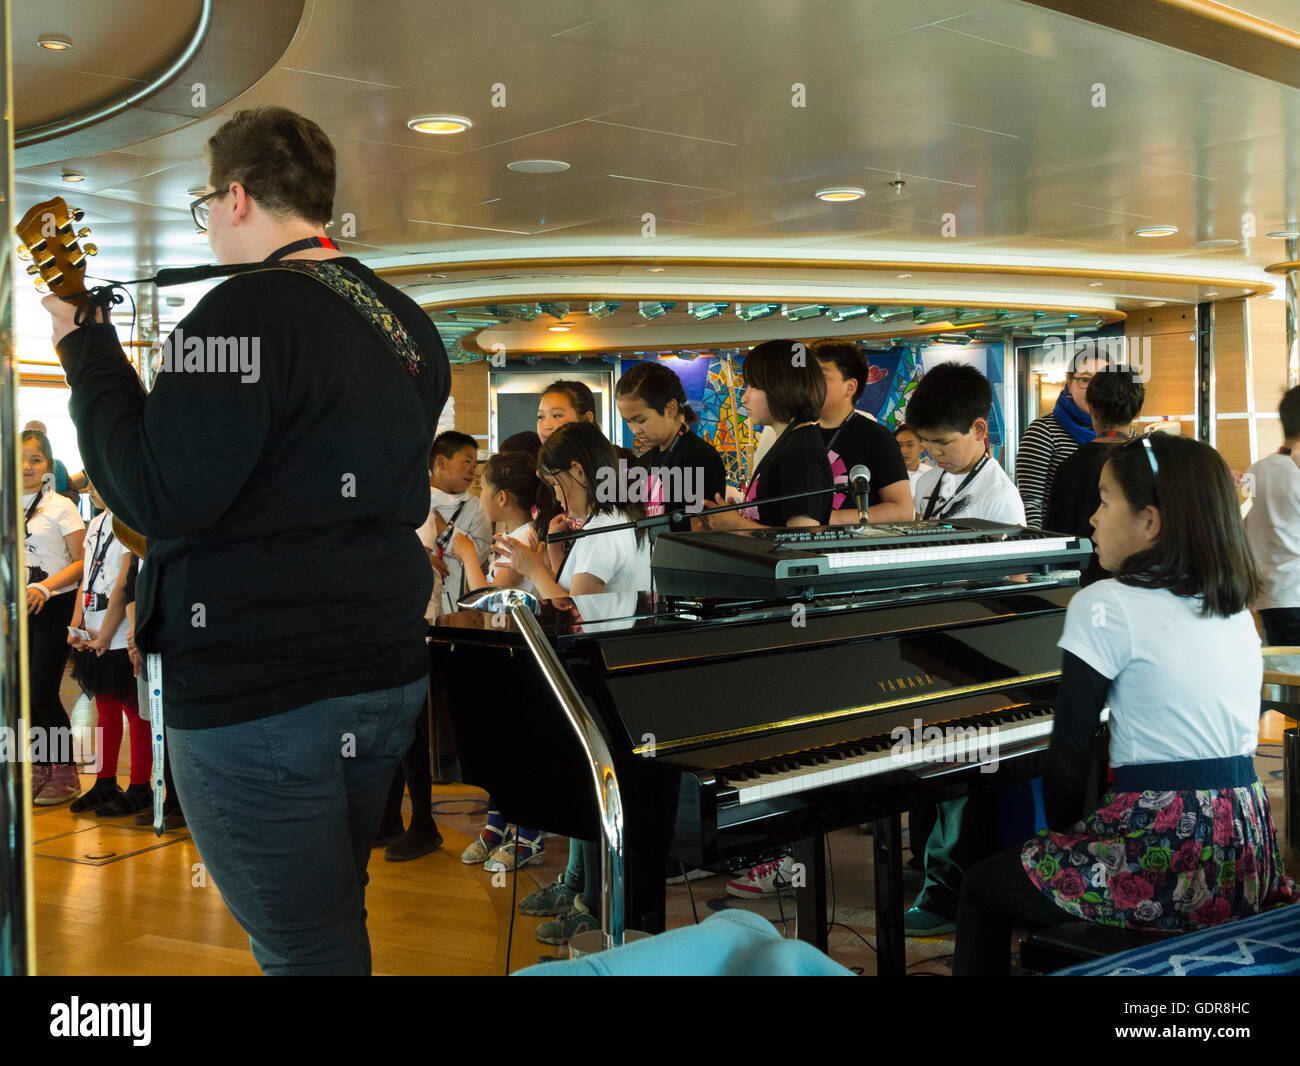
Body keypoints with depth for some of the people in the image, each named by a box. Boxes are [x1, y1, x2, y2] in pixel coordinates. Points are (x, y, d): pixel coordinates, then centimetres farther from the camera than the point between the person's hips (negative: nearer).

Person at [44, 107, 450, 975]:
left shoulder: (248, 312, -17)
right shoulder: (406, 322, 10)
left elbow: (159, 497, -21)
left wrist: (87, 349, -9)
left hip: (262, 697, -9)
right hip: (389, 674, 9)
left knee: (305, 949, 1)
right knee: (336, 921, 23)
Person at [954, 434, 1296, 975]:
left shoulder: (1105, 606, -12)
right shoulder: (1236, 611, 11)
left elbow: (1068, 754, -10)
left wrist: (1063, 832, 8)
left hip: (1167, 863, -8)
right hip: (1246, 855, 8)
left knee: (983, 887, 14)